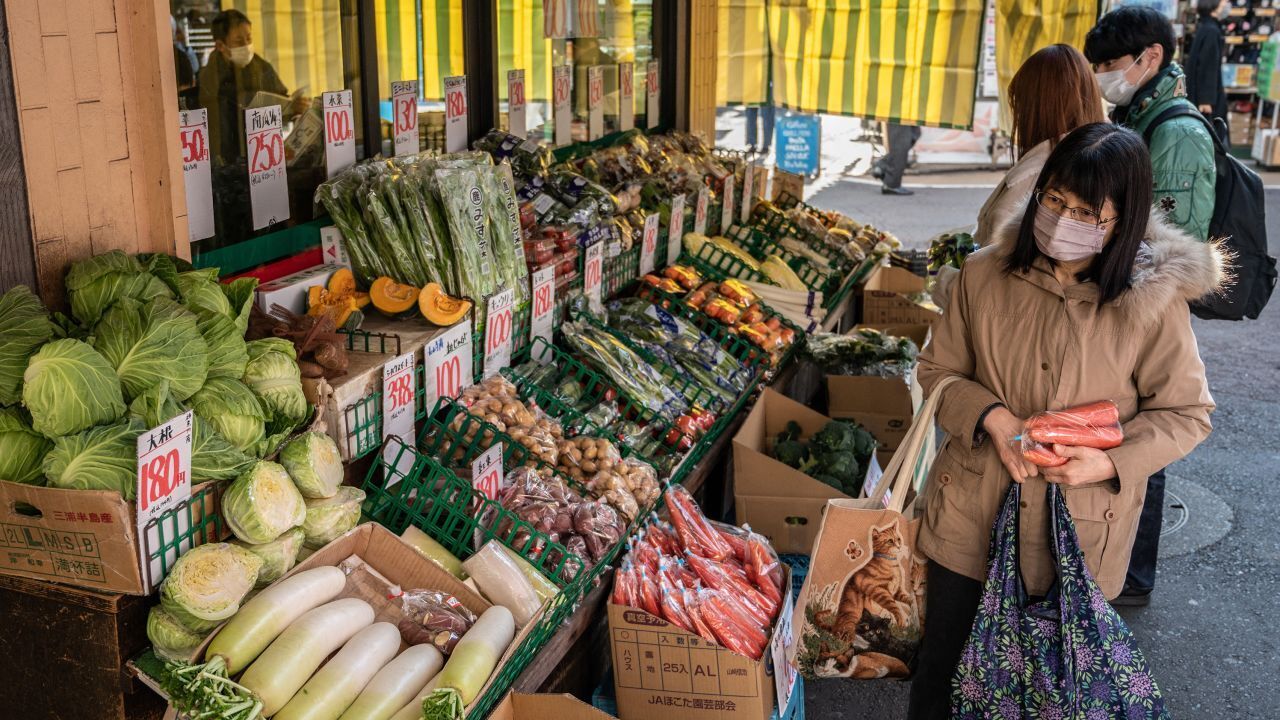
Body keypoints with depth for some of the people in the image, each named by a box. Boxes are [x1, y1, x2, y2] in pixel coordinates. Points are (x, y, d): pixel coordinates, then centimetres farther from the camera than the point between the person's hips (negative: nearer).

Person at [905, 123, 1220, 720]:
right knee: (940, 670, 15)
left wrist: (1114, 461, -19)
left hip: (1081, 528, -1)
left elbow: (1185, 412, -3)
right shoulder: (985, 274, -7)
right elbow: (939, 368, 4)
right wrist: (990, 416, -16)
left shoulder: (1152, 302, -13)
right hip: (971, 513, 2)